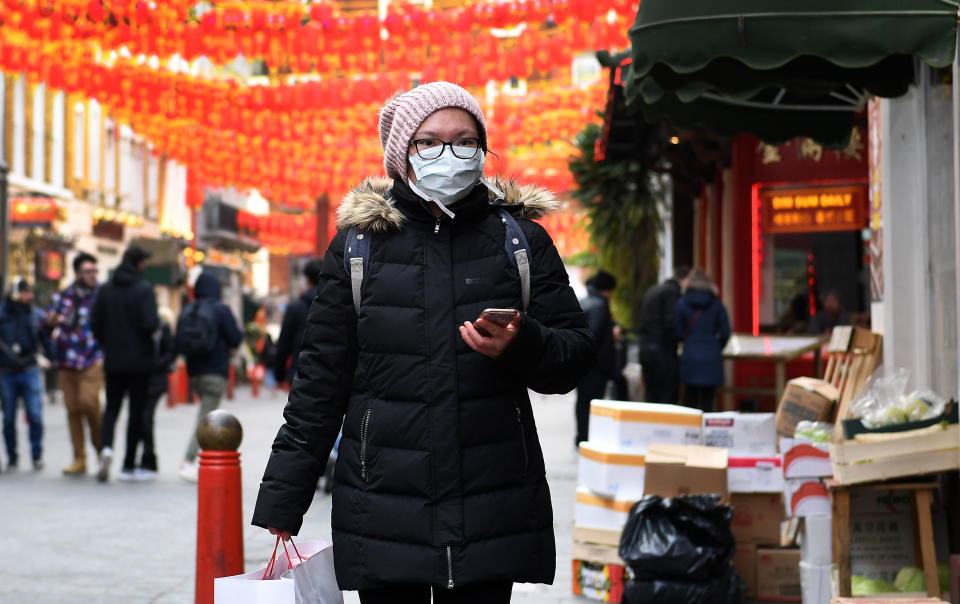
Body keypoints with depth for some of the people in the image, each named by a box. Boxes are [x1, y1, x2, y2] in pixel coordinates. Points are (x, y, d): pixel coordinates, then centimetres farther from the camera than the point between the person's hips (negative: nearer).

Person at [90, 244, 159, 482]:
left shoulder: (105, 289, 3)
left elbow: (95, 324, 3)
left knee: (112, 407, 12)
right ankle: (129, 465, 8)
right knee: (137, 410, 7)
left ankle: (106, 447, -15)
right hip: (140, 360, -3)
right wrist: (158, 323, 1)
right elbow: (150, 324, -21)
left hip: (113, 359, 3)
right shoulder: (144, 289, -11)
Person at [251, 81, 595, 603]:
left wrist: (520, 345, -17)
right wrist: (281, 504, 1)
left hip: (491, 515, 0)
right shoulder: (359, 243, 5)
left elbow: (575, 355, 6)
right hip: (383, 515, 0)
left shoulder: (521, 240, 6)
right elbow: (321, 377, 5)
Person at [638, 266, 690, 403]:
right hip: (663, 349, -9)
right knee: (668, 397, -5)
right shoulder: (673, 292, -11)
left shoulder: (652, 291, 18)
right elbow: (671, 323, -18)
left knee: (650, 396, 11)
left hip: (645, 347, 9)